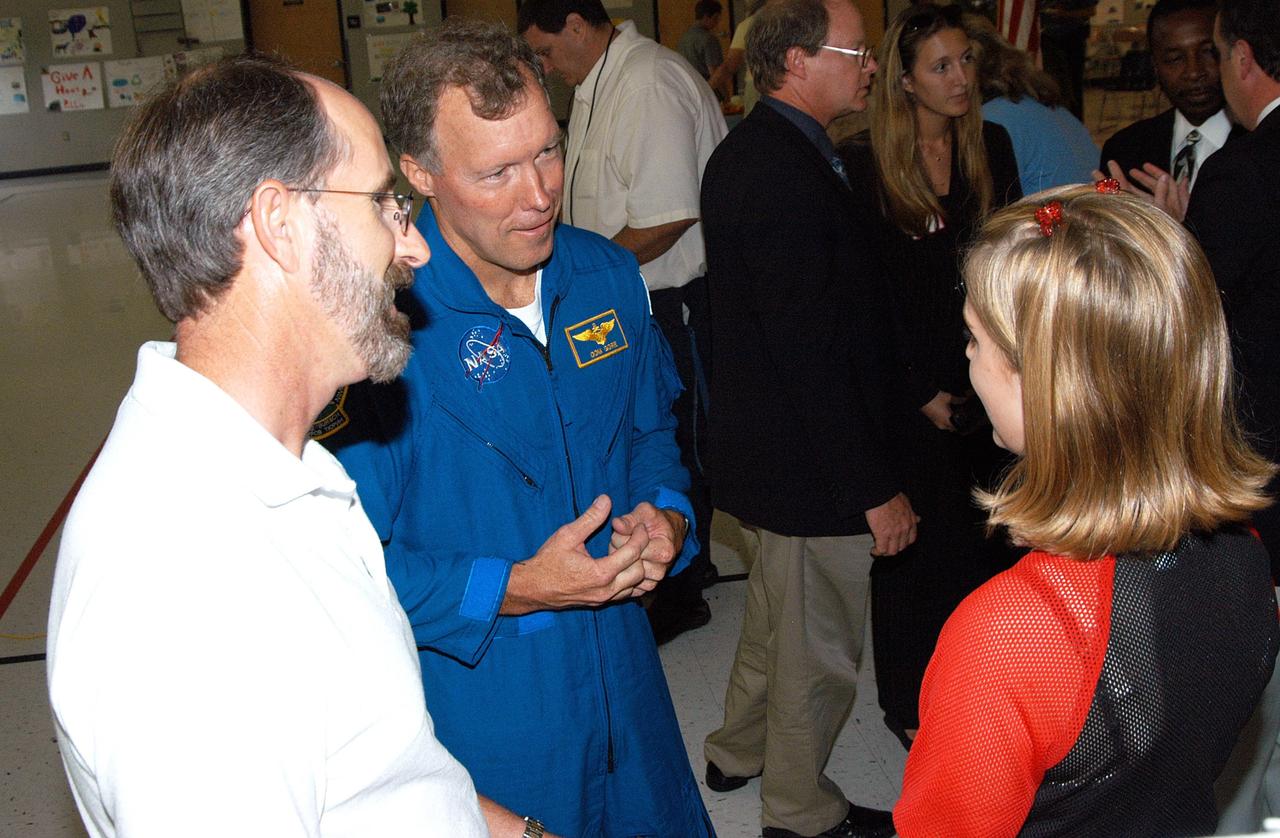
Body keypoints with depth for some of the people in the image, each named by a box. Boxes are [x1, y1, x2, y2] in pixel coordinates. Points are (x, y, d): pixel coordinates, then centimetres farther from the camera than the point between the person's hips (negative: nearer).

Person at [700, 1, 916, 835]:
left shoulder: (748, 150, 7)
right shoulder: (787, 176, -26)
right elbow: (812, 352, -28)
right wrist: (876, 489, -22)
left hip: (763, 442, 11)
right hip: (811, 458, -10)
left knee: (777, 605, 28)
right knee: (819, 644, 9)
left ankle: (740, 751, 49)